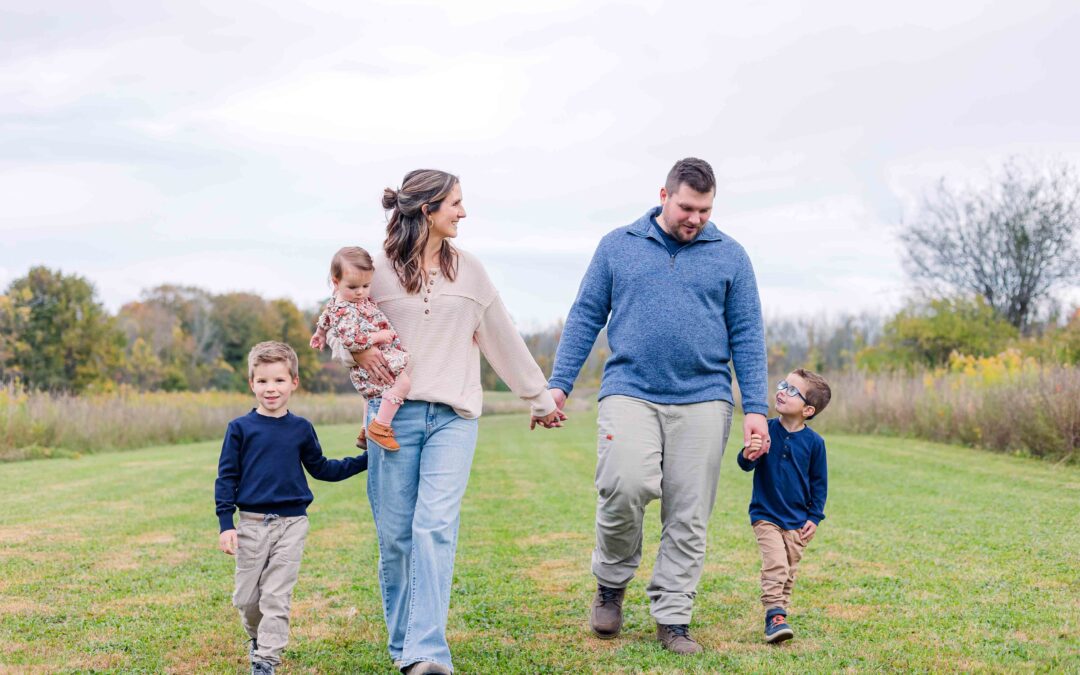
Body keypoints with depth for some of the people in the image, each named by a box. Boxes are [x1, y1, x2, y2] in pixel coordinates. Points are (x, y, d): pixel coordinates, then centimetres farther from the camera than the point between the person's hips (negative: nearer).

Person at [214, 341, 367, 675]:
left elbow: (321, 468, 18)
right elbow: (226, 477, 1)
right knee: (246, 597, 7)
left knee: (277, 597, -3)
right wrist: (226, 524, -6)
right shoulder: (240, 428, 0)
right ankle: (257, 638, 35)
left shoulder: (301, 429, 7)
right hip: (251, 523, 0)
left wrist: (364, 461, 11)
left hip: (291, 524, 0)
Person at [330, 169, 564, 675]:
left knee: (435, 527, -13)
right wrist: (355, 351, -6)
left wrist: (539, 399, 24)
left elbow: (503, 339, 19)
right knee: (395, 535, 2)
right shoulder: (378, 270, 3)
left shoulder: (468, 270, 11)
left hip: (452, 418, 1)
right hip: (393, 414, -1)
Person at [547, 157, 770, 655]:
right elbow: (585, 317, 12)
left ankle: (672, 618, 12)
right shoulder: (617, 246, 10)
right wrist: (558, 384, 4)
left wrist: (755, 407, 2)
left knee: (689, 516, 0)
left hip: (702, 398, 1)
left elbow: (747, 334, 9)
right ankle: (611, 582, 5)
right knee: (625, 486, -21)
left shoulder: (729, 256, 10)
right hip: (630, 391, -1)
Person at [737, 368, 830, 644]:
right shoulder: (765, 430, -8)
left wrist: (814, 517, 2)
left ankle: (780, 611, 24)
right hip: (765, 515, -2)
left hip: (798, 521, 2)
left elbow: (819, 482, 4)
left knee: (789, 571, 10)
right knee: (775, 564, -16)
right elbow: (746, 465, -13)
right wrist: (748, 456, -37)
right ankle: (774, 614, -14)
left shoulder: (814, 442, -6)